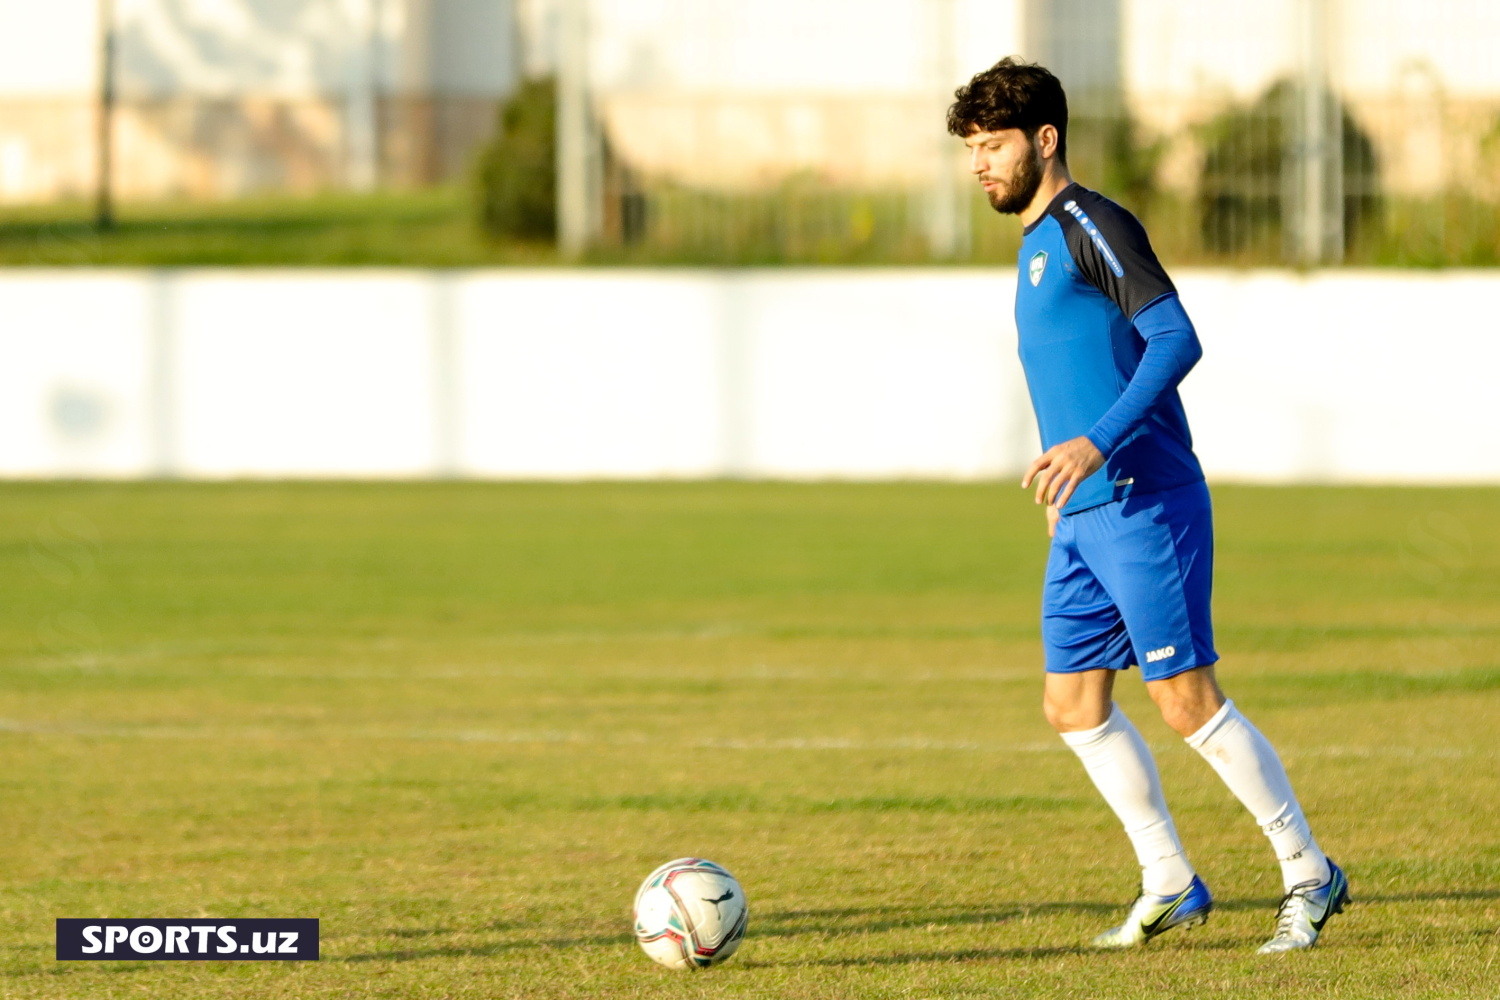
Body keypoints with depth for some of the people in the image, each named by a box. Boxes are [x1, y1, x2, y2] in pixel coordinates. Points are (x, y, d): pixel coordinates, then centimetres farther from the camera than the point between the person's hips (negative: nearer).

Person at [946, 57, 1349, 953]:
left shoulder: (1093, 227, -11)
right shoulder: (1041, 242, 18)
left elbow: (1176, 341, -21)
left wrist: (1097, 443, -28)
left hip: (1145, 504, -10)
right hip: (1085, 518, 10)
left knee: (1188, 702, -9)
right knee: (1074, 706, 7)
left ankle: (1310, 877, 0)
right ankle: (1170, 886, 16)